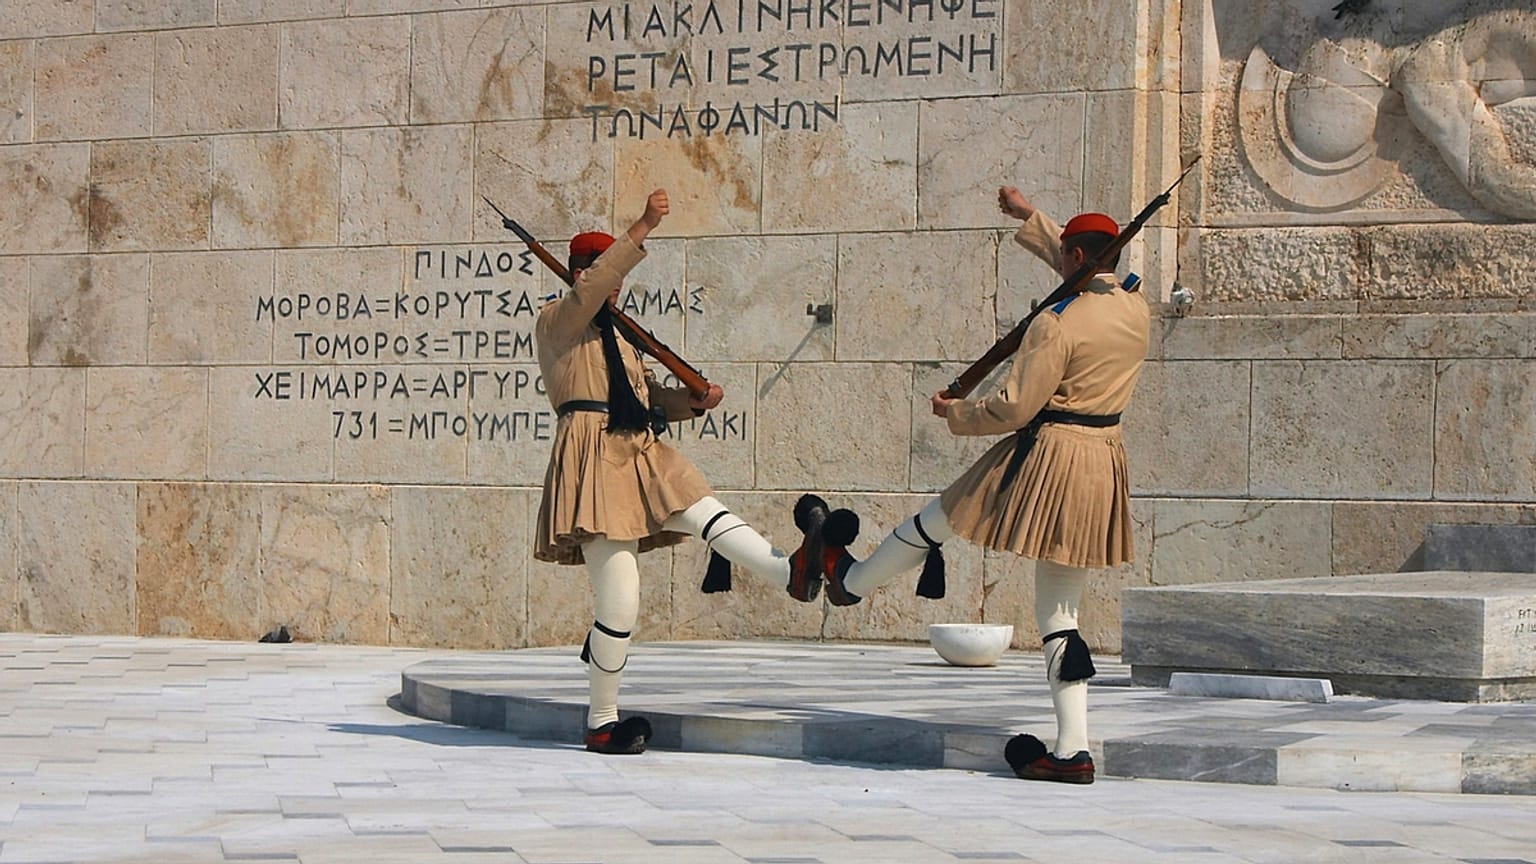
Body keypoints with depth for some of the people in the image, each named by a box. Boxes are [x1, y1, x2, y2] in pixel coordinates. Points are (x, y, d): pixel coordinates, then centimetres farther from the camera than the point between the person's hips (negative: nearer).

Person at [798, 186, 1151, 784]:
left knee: (932, 524, 19)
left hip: (1046, 460, -7)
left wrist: (954, 411, 2)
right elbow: (1091, 273, 26)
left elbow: (1014, 408, -17)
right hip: (1102, 467, 7)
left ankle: (847, 580, 43)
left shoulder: (1057, 325, -18)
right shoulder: (1136, 311, 5)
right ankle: (1072, 749, 6)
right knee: (1060, 613, 11)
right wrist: (1029, 218, 35)